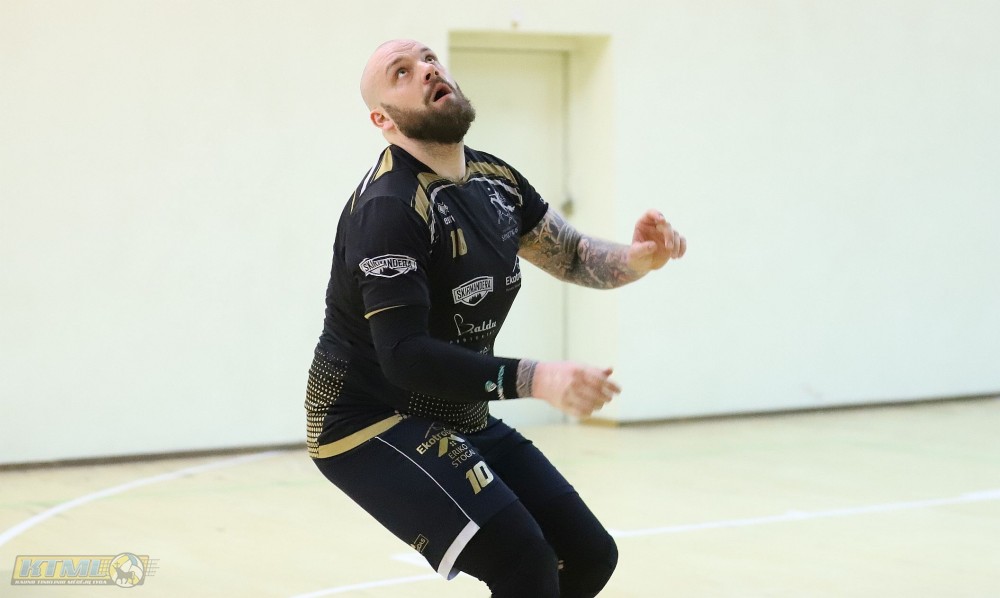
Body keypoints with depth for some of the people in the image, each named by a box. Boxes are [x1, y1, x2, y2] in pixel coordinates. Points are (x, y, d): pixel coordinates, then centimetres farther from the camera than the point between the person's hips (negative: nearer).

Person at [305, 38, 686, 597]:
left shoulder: (495, 180, 4)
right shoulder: (389, 208, -23)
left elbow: (573, 256, 12)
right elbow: (405, 357, -31)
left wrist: (637, 258, -11)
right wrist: (534, 379, -41)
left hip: (458, 418, 9)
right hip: (372, 423, -9)